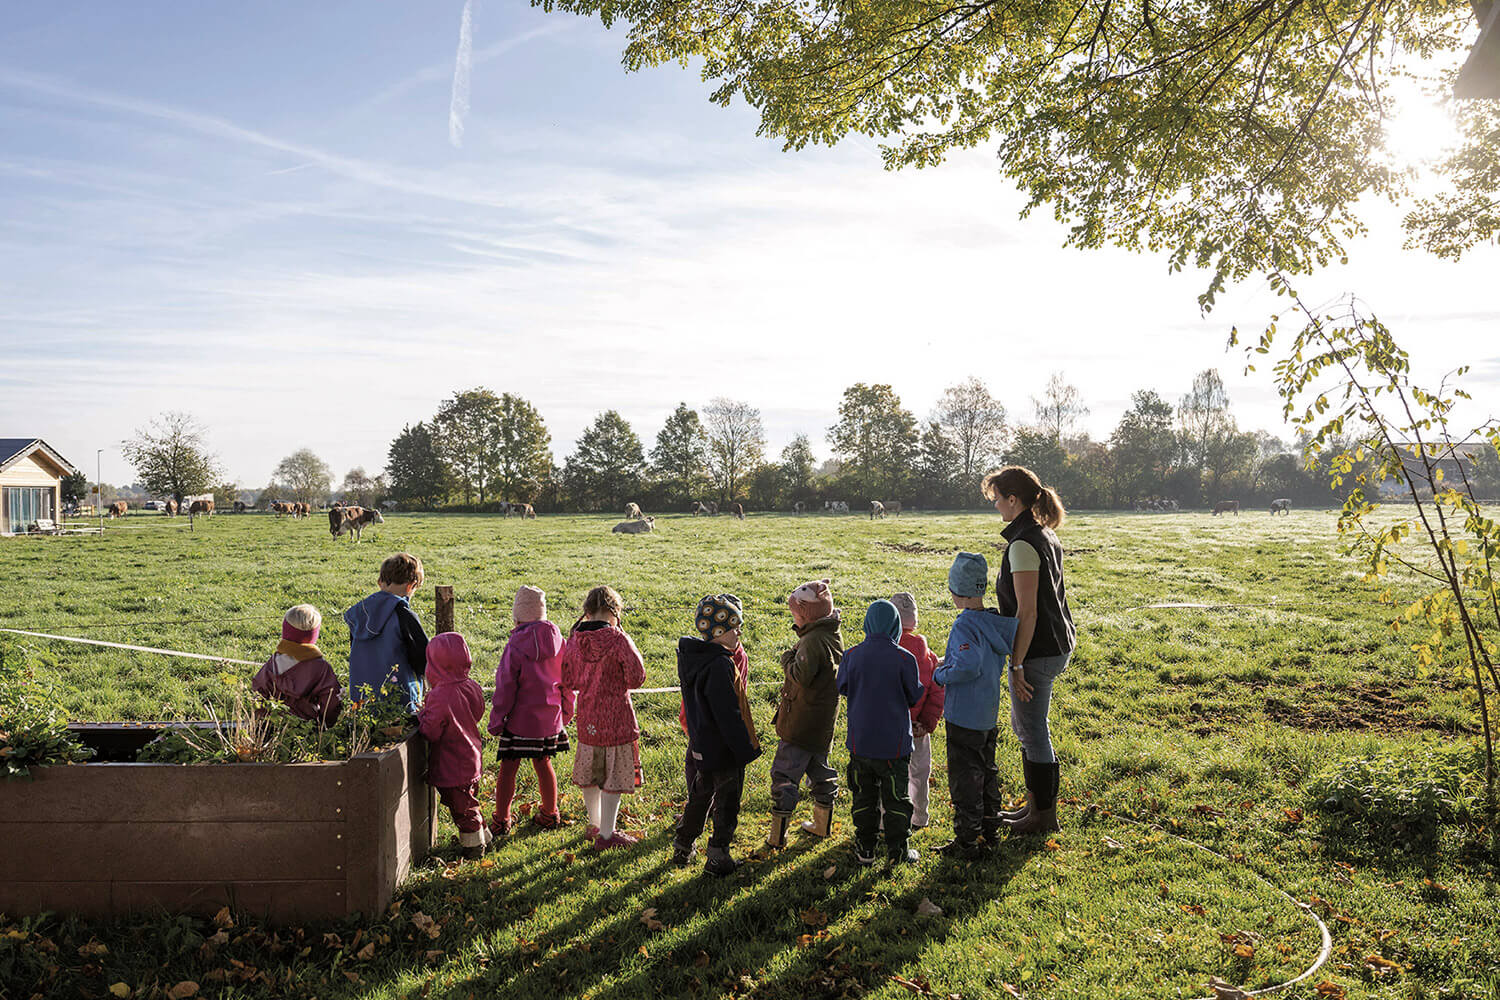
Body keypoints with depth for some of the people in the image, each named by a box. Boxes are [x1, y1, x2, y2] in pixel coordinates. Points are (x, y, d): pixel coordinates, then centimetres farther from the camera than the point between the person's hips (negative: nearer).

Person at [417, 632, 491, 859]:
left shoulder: (440, 696, -27)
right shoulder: (472, 687, -3)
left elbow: (429, 732, -25)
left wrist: (421, 714, -6)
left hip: (451, 766, -8)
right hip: (471, 759, 8)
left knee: (460, 807, 9)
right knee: (469, 802, 25)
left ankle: (473, 845, 20)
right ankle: (482, 837, 37)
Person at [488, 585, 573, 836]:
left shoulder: (515, 647, -17)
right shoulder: (558, 642, -2)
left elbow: (505, 688, -13)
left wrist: (496, 721, -4)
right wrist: (566, 714, 18)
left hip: (520, 719, -5)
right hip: (550, 718, 5)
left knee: (508, 767, 5)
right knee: (543, 763, 18)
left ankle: (501, 821, 11)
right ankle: (549, 815, 29)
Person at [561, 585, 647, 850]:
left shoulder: (574, 640, -2)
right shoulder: (618, 639, -17)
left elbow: (568, 681, 6)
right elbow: (637, 678, -14)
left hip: (586, 718, 6)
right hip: (616, 717, -5)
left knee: (589, 773, 20)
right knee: (613, 777, 7)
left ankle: (595, 824, 37)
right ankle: (606, 835, 13)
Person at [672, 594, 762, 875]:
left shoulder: (690, 656, 2)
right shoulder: (718, 664, -26)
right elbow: (729, 715, -24)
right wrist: (747, 750, -17)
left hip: (699, 746, 8)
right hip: (723, 748, -8)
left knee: (699, 796, 23)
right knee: (726, 802, 9)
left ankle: (682, 849, 35)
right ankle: (718, 858, 19)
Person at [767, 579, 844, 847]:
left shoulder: (812, 641, -22)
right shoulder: (834, 635, 7)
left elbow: (801, 676, -28)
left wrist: (788, 659, -11)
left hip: (800, 723, -9)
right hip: (823, 722, 9)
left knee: (785, 774, -2)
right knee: (819, 769, 22)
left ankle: (778, 834, 1)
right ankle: (822, 824, 33)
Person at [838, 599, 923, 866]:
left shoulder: (852, 655, -7)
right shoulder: (904, 658, -13)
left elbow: (842, 688, 6)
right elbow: (914, 696, -3)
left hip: (860, 741, 2)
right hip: (894, 741, -2)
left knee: (863, 796, 15)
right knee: (896, 798, 11)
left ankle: (864, 849, 20)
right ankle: (897, 850, 16)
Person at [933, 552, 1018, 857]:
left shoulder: (964, 626, -23)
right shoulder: (997, 622, 2)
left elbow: (968, 666, -34)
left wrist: (940, 675, -16)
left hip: (964, 716, -8)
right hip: (989, 713, 8)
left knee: (965, 778, 3)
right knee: (987, 771, 21)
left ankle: (966, 841, 11)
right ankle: (990, 829, 33)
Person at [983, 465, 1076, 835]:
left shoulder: (1023, 544, -21)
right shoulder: (1046, 535, 9)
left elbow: (1027, 612, -23)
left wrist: (1017, 664, -19)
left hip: (1037, 651, -10)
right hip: (1057, 643, 10)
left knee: (1033, 733, 4)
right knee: (1023, 725, 21)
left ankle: (1044, 816, 17)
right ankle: (1035, 804, 32)